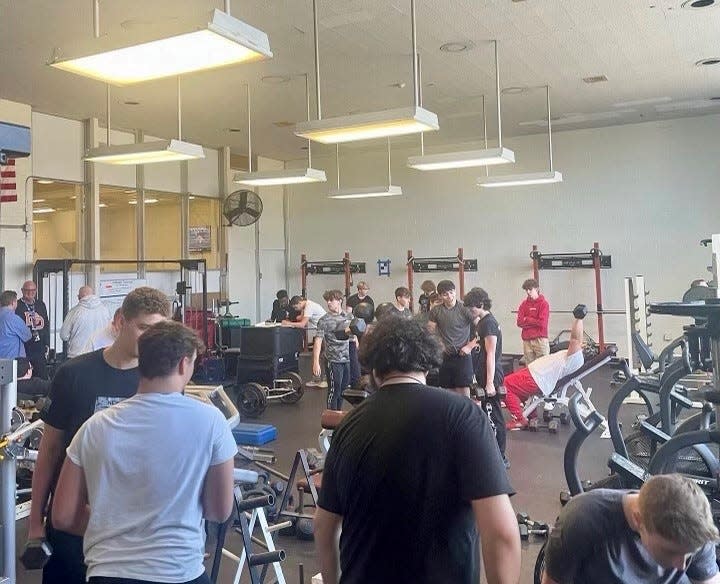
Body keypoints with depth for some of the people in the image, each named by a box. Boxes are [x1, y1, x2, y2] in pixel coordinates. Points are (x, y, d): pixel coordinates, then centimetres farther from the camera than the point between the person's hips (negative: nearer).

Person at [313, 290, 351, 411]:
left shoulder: (347, 318, 8)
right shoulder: (324, 320, -8)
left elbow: (353, 336, 19)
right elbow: (318, 341, -14)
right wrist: (316, 362, -22)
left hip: (347, 360, 5)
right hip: (333, 361, -5)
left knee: (343, 389, 14)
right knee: (334, 390, 1)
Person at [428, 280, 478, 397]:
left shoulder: (464, 308, -7)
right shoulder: (436, 311, 5)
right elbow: (430, 332, 11)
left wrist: (470, 346, -10)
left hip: (462, 356, -4)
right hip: (445, 357, 4)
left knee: (463, 391, -4)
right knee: (449, 392, 8)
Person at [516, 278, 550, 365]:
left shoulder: (544, 303, -3)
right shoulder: (524, 304, 11)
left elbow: (542, 323, -12)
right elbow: (519, 322, 3)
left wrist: (527, 319, -2)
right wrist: (535, 322, -7)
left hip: (540, 340, -4)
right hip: (527, 340, 4)